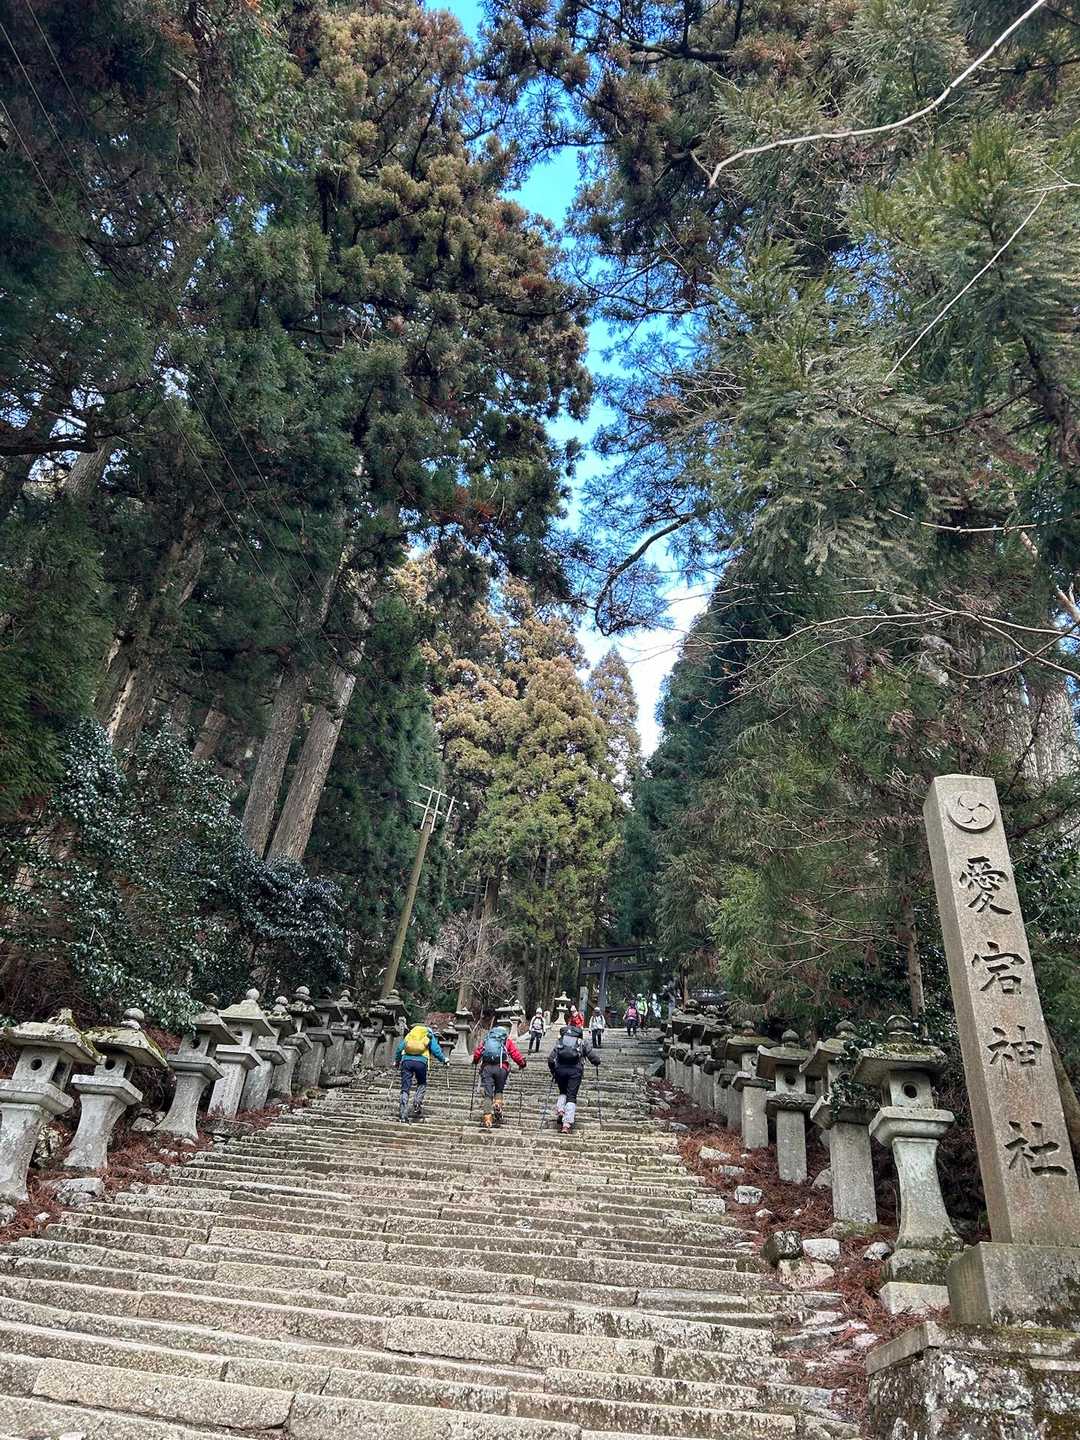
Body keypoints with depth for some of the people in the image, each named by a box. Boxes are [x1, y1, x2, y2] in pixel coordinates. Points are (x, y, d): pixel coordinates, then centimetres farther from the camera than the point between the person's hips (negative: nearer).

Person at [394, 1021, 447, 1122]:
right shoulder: (429, 1036, 20)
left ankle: (402, 1114, -1)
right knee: (422, 1084, 22)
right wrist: (443, 1060, 20)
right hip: (421, 1062, -2)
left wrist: (397, 1061, 32)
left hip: (406, 1060, 2)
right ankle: (417, 1101, -1)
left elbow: (399, 1048, 22)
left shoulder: (409, 1034, 27)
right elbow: (435, 1049, 9)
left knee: (405, 1088, 5)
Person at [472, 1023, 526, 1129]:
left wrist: (475, 1061, 37)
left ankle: (487, 1118, -5)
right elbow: (515, 1053, 9)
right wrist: (522, 1064, 23)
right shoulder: (507, 1041, 18)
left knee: (487, 1094, 4)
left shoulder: (486, 1039, 22)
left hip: (486, 1067, 1)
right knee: (499, 1090, 21)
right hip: (501, 1067, -1)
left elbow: (477, 1053, 19)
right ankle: (497, 1105, -6)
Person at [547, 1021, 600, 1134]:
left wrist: (553, 1072, 19)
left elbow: (550, 1059, 9)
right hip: (575, 1070, -2)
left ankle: (560, 1110, 0)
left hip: (560, 1069, 2)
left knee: (563, 1092, 24)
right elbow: (594, 1057, 7)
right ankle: (567, 1124, -7)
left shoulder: (559, 1040, 19)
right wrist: (597, 1063, 28)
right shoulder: (582, 1042, 16)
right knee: (571, 1097, 3)